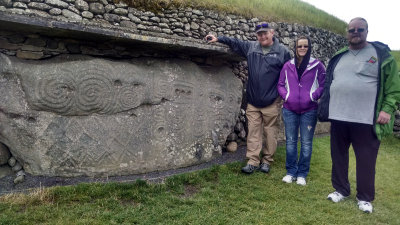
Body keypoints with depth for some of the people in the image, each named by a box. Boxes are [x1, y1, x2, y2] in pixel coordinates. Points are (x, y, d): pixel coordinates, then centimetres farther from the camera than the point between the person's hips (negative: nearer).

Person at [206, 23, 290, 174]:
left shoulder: (282, 52, 0)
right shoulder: (251, 47, 9)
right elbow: (235, 43, 19)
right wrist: (218, 39, 10)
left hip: (272, 103, -2)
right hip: (253, 102, 3)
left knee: (270, 132, 6)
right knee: (253, 132, 4)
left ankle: (267, 160, 20)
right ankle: (253, 161, 11)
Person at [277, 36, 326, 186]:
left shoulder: (318, 66, 1)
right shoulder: (288, 65, 8)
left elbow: (323, 85, 0)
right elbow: (280, 84, 11)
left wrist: (313, 96, -12)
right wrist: (285, 95, -3)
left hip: (309, 110, -2)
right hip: (290, 110, 2)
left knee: (306, 143, 5)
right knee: (290, 141, 9)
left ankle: (302, 174, 18)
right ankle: (291, 172, 20)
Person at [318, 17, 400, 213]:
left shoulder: (381, 54, 1)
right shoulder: (339, 56, 12)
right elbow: (328, 83, 17)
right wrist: (324, 107, 11)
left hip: (366, 120, -4)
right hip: (338, 117, 4)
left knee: (366, 160, 6)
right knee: (338, 156, 14)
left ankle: (365, 197, 24)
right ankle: (340, 189, 32)